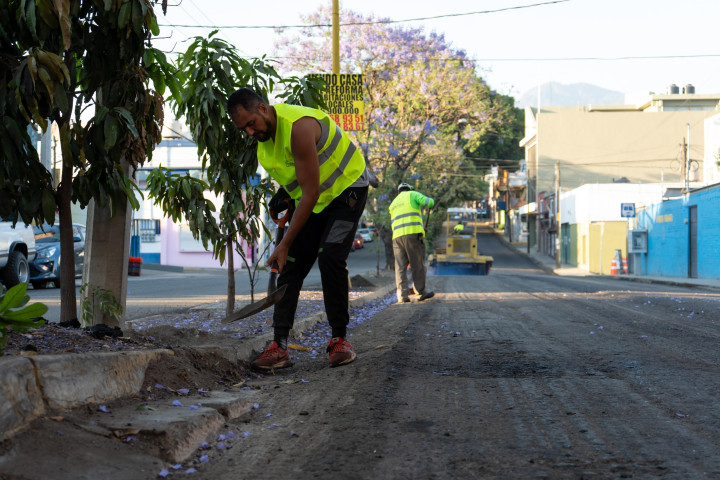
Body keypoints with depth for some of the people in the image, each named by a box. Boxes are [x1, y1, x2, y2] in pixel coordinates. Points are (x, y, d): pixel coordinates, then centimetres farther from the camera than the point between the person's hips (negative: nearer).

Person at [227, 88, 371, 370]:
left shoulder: (298, 127, -32)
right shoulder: (264, 133, -4)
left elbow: (311, 193, -31)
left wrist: (285, 244, -30)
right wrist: (284, 191, 0)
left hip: (345, 188, -8)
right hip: (310, 198, 8)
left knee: (330, 258, -22)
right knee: (291, 265, -4)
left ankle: (340, 339, -9)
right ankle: (279, 346, -8)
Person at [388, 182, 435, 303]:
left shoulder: (393, 204, 29)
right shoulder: (413, 194, 12)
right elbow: (428, 203, -3)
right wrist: (431, 200, 22)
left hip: (397, 236, 5)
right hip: (413, 233, -5)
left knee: (400, 266, 1)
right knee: (418, 264, 3)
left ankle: (402, 295, -6)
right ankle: (421, 292, 9)